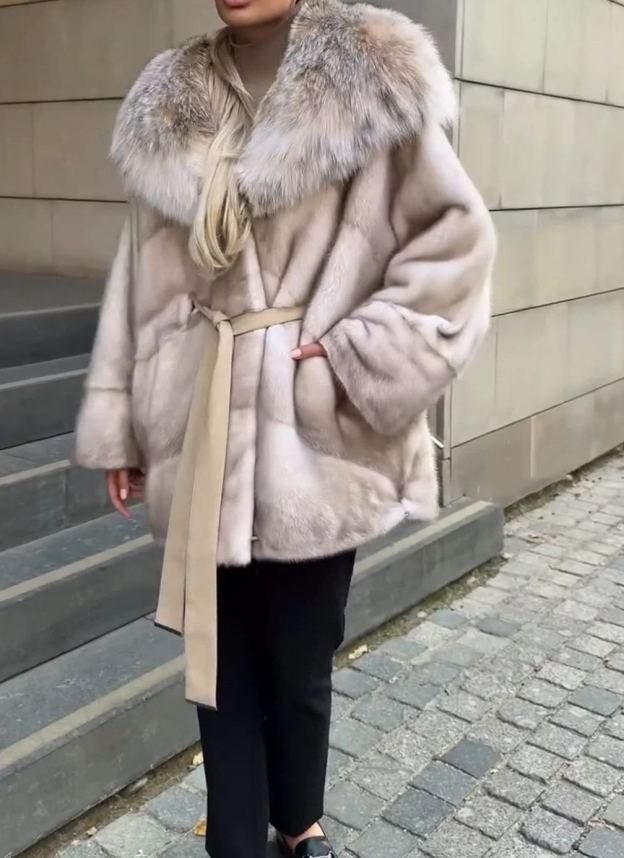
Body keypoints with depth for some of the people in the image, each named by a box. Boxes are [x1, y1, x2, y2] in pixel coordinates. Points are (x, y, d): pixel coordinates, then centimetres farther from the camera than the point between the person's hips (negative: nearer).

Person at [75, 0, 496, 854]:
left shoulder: (373, 83, -3)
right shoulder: (171, 105, 9)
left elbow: (458, 238, -4)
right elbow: (142, 272, 10)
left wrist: (361, 358, -13)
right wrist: (119, 420, 9)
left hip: (312, 434, -3)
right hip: (204, 433, 4)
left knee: (300, 659, 11)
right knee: (221, 656, 12)